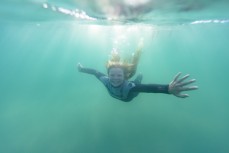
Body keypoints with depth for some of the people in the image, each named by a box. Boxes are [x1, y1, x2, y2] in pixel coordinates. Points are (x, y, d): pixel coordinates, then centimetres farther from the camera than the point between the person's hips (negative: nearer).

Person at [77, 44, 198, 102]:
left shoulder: (128, 87, -51)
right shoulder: (106, 81, -39)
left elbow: (148, 87, -68)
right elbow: (96, 72, -21)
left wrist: (169, 89, -84)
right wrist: (82, 69, -9)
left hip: (130, 85, -2)